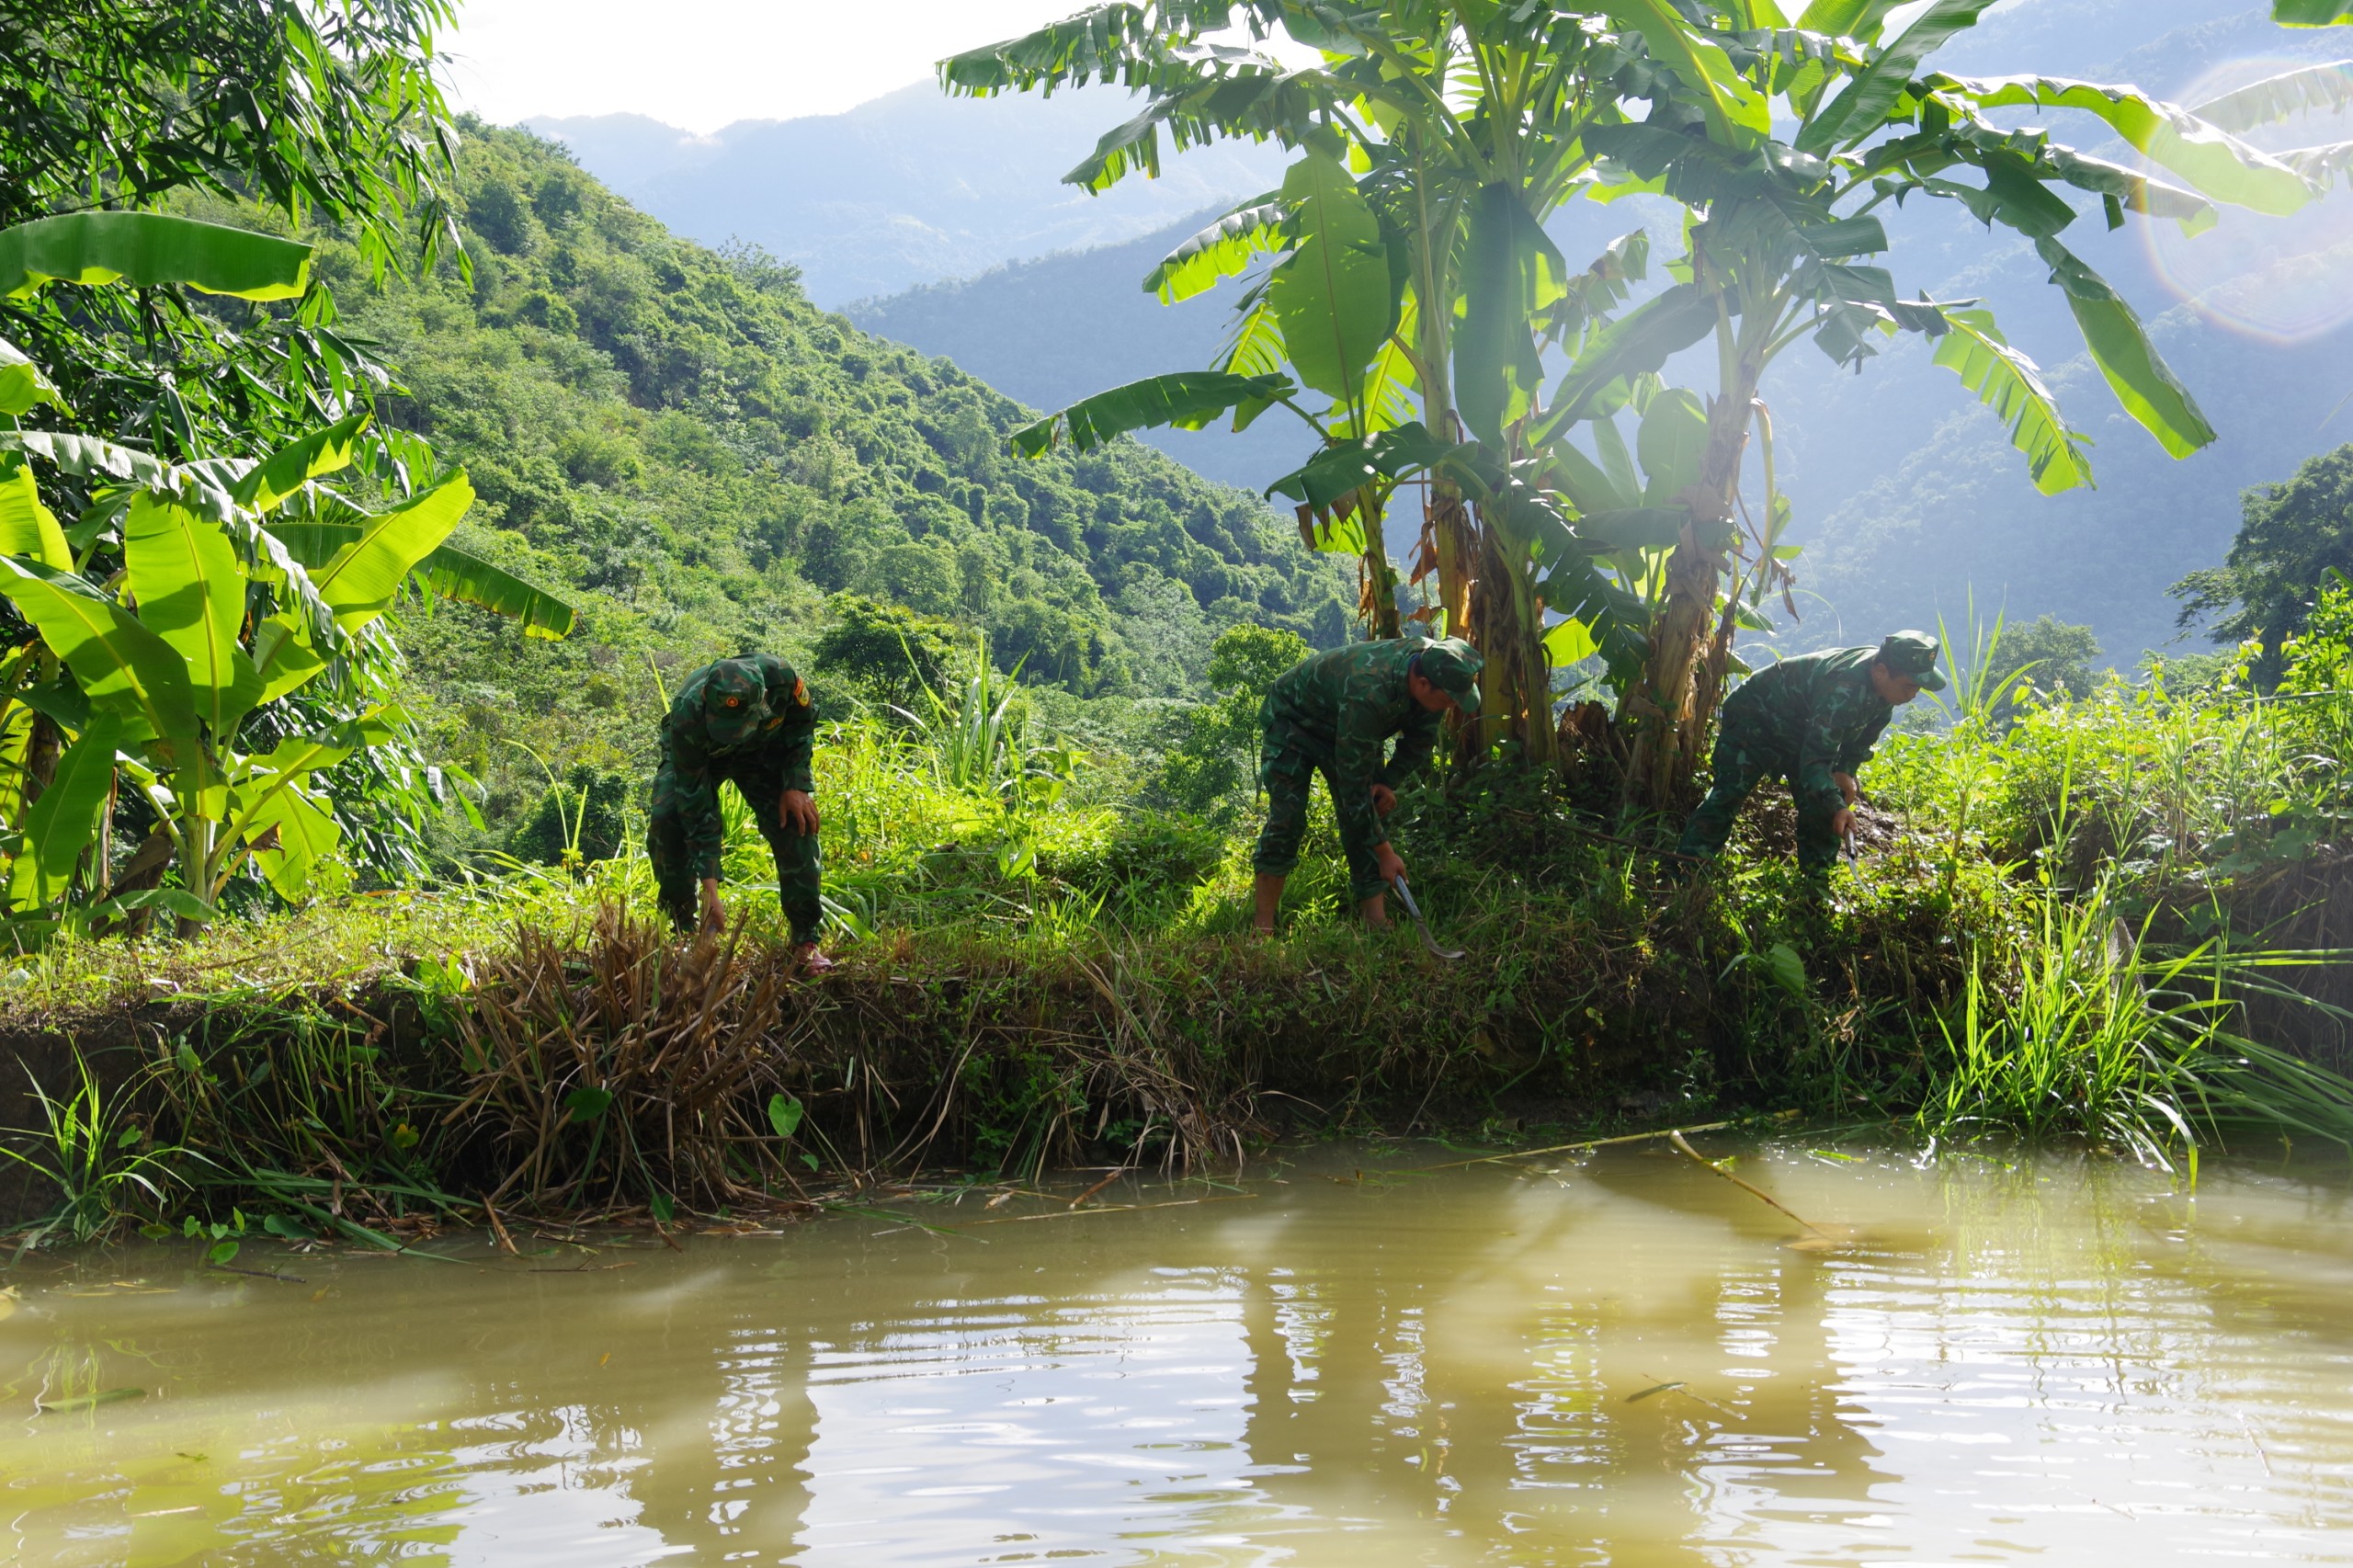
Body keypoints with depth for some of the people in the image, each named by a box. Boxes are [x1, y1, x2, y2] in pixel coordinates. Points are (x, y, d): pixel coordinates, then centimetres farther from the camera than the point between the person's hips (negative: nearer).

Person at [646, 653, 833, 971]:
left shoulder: (781, 677, -39)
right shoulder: (686, 718, -42)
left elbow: (802, 720, -12)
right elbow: (697, 811, -37)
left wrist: (796, 786, -21)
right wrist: (709, 892, -38)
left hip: (763, 748, 2)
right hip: (696, 754, -1)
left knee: (797, 824, -17)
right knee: (666, 822, -25)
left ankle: (806, 941, -5)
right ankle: (683, 931, -6)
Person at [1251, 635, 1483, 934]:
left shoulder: (1432, 664, -22)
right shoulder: (1368, 694, -44)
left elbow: (1420, 741, -1)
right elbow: (1354, 784, -37)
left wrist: (1389, 782, -14)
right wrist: (1385, 853, -31)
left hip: (1344, 727, 7)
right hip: (1292, 720, -7)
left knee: (1366, 821, -4)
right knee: (1286, 819, -17)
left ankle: (1377, 923, -5)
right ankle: (1263, 929, -11)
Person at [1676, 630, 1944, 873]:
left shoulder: (1883, 683, -13)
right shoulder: (1843, 689, -40)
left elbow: (1861, 737, 3)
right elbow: (1815, 758, -41)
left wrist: (1845, 771, -12)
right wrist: (1837, 807, -50)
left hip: (1802, 728, 9)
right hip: (1755, 718, -9)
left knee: (1822, 803, 1)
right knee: (1729, 792, -18)